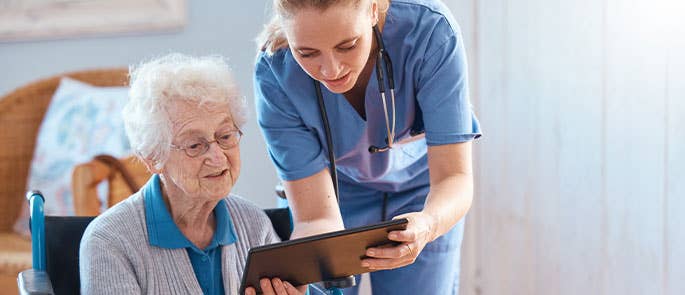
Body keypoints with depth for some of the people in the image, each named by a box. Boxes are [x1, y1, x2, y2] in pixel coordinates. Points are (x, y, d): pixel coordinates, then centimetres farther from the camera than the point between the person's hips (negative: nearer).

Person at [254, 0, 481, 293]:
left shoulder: (430, 29, -34)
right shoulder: (274, 73, -31)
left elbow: (454, 176, -31)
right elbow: (317, 217, -30)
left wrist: (429, 224, -53)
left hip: (419, 184, 0)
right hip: (336, 189, 0)